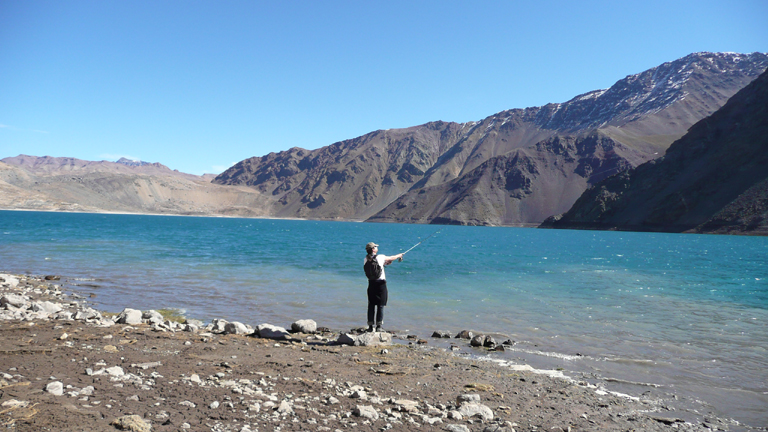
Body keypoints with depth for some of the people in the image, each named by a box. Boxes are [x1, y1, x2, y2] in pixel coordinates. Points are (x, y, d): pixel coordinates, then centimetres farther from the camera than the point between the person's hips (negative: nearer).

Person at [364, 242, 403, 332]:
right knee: (380, 305, 2)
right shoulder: (380, 257, -8)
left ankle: (370, 326, 9)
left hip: (371, 283, 4)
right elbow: (392, 258, 7)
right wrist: (399, 255, 26)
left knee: (371, 305, 8)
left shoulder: (366, 260, 4)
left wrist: (384, 264, 24)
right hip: (380, 283, -4)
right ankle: (379, 326, 2)